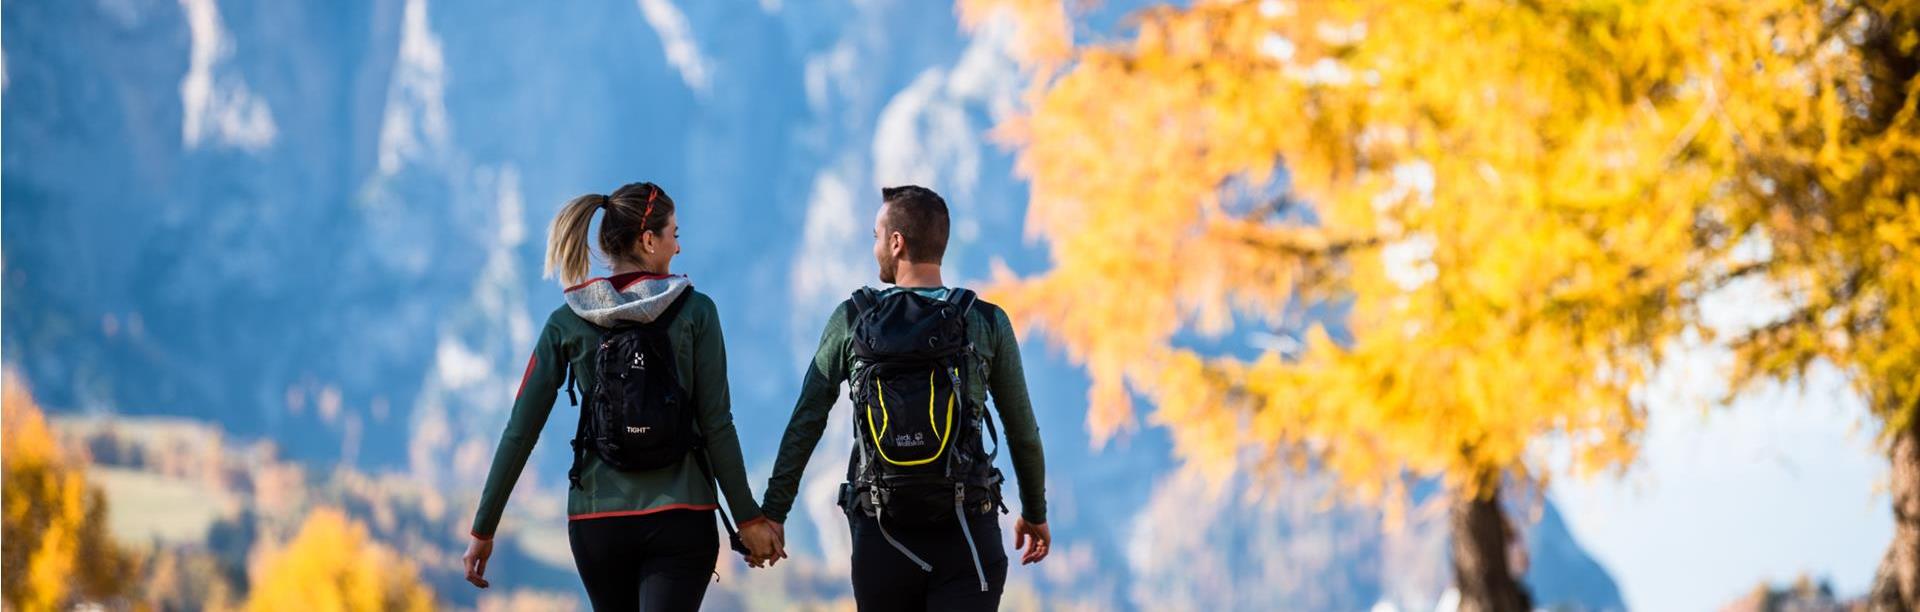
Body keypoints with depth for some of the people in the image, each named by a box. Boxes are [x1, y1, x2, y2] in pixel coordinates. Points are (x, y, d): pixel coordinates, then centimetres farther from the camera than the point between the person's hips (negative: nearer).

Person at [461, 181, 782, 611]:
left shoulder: (567, 323, 3)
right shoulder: (694, 311, -3)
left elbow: (520, 434, 1)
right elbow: (716, 425, -6)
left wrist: (484, 530, 6)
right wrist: (748, 518, 0)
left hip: (597, 521, 3)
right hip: (680, 517, -3)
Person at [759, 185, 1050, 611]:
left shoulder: (852, 321, 1)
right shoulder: (987, 324, 0)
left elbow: (804, 426, 4)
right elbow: (1023, 433, 8)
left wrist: (774, 511, 11)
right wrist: (1035, 512, 22)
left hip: (880, 539, 2)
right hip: (964, 535, -1)